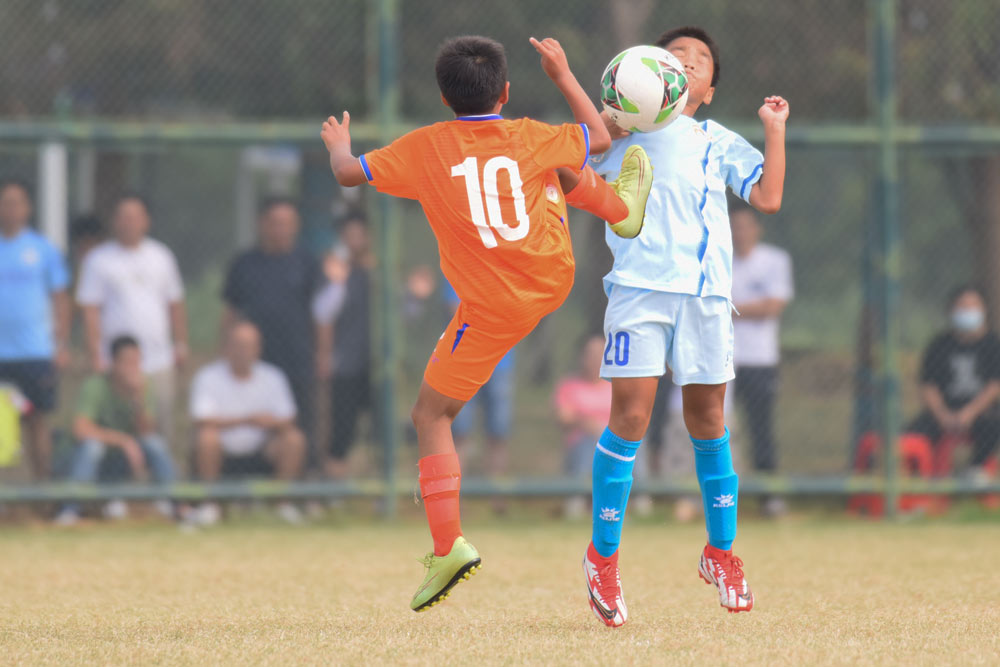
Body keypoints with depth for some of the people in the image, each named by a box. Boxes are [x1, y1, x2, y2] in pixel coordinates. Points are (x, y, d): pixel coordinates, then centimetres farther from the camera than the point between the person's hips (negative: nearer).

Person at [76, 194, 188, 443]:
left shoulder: (161, 256, 13)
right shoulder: (98, 260, 0)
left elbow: (175, 305, 19)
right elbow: (90, 312, -4)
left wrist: (181, 344, 14)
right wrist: (96, 357, -11)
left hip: (159, 364, 4)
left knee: (162, 429, 2)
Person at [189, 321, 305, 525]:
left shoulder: (273, 377, 3)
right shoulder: (208, 378, -7)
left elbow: (287, 424, -3)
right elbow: (202, 422, -21)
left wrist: (272, 422, -29)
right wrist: (247, 420, -30)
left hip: (259, 454, 2)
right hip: (222, 455, -2)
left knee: (295, 439, -22)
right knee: (206, 437, -34)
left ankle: (284, 502, -7)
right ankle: (209, 502, -16)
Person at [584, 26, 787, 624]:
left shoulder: (720, 142, 19)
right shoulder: (625, 128, 13)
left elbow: (768, 197, 9)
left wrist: (774, 129, 10)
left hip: (707, 291, 3)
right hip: (641, 284, -3)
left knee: (707, 418, 7)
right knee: (631, 415, -10)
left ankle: (721, 552, 23)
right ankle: (604, 557, 1)